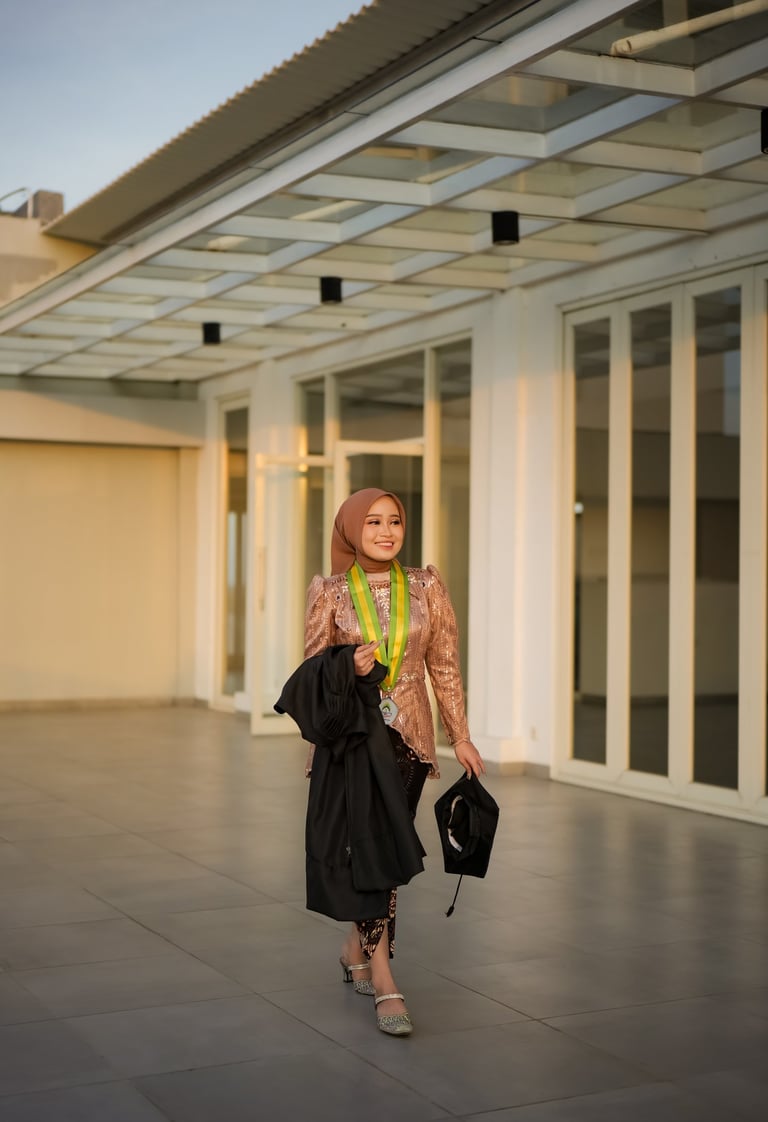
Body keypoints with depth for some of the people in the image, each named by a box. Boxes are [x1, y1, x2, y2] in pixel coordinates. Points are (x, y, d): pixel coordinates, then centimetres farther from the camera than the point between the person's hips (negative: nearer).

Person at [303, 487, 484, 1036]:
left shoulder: (427, 587, 3)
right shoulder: (330, 592, -1)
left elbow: (445, 666, 6)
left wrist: (461, 736, 5)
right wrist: (348, 667, -17)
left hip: (407, 736, 2)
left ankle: (357, 948, 30)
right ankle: (383, 981, -6)